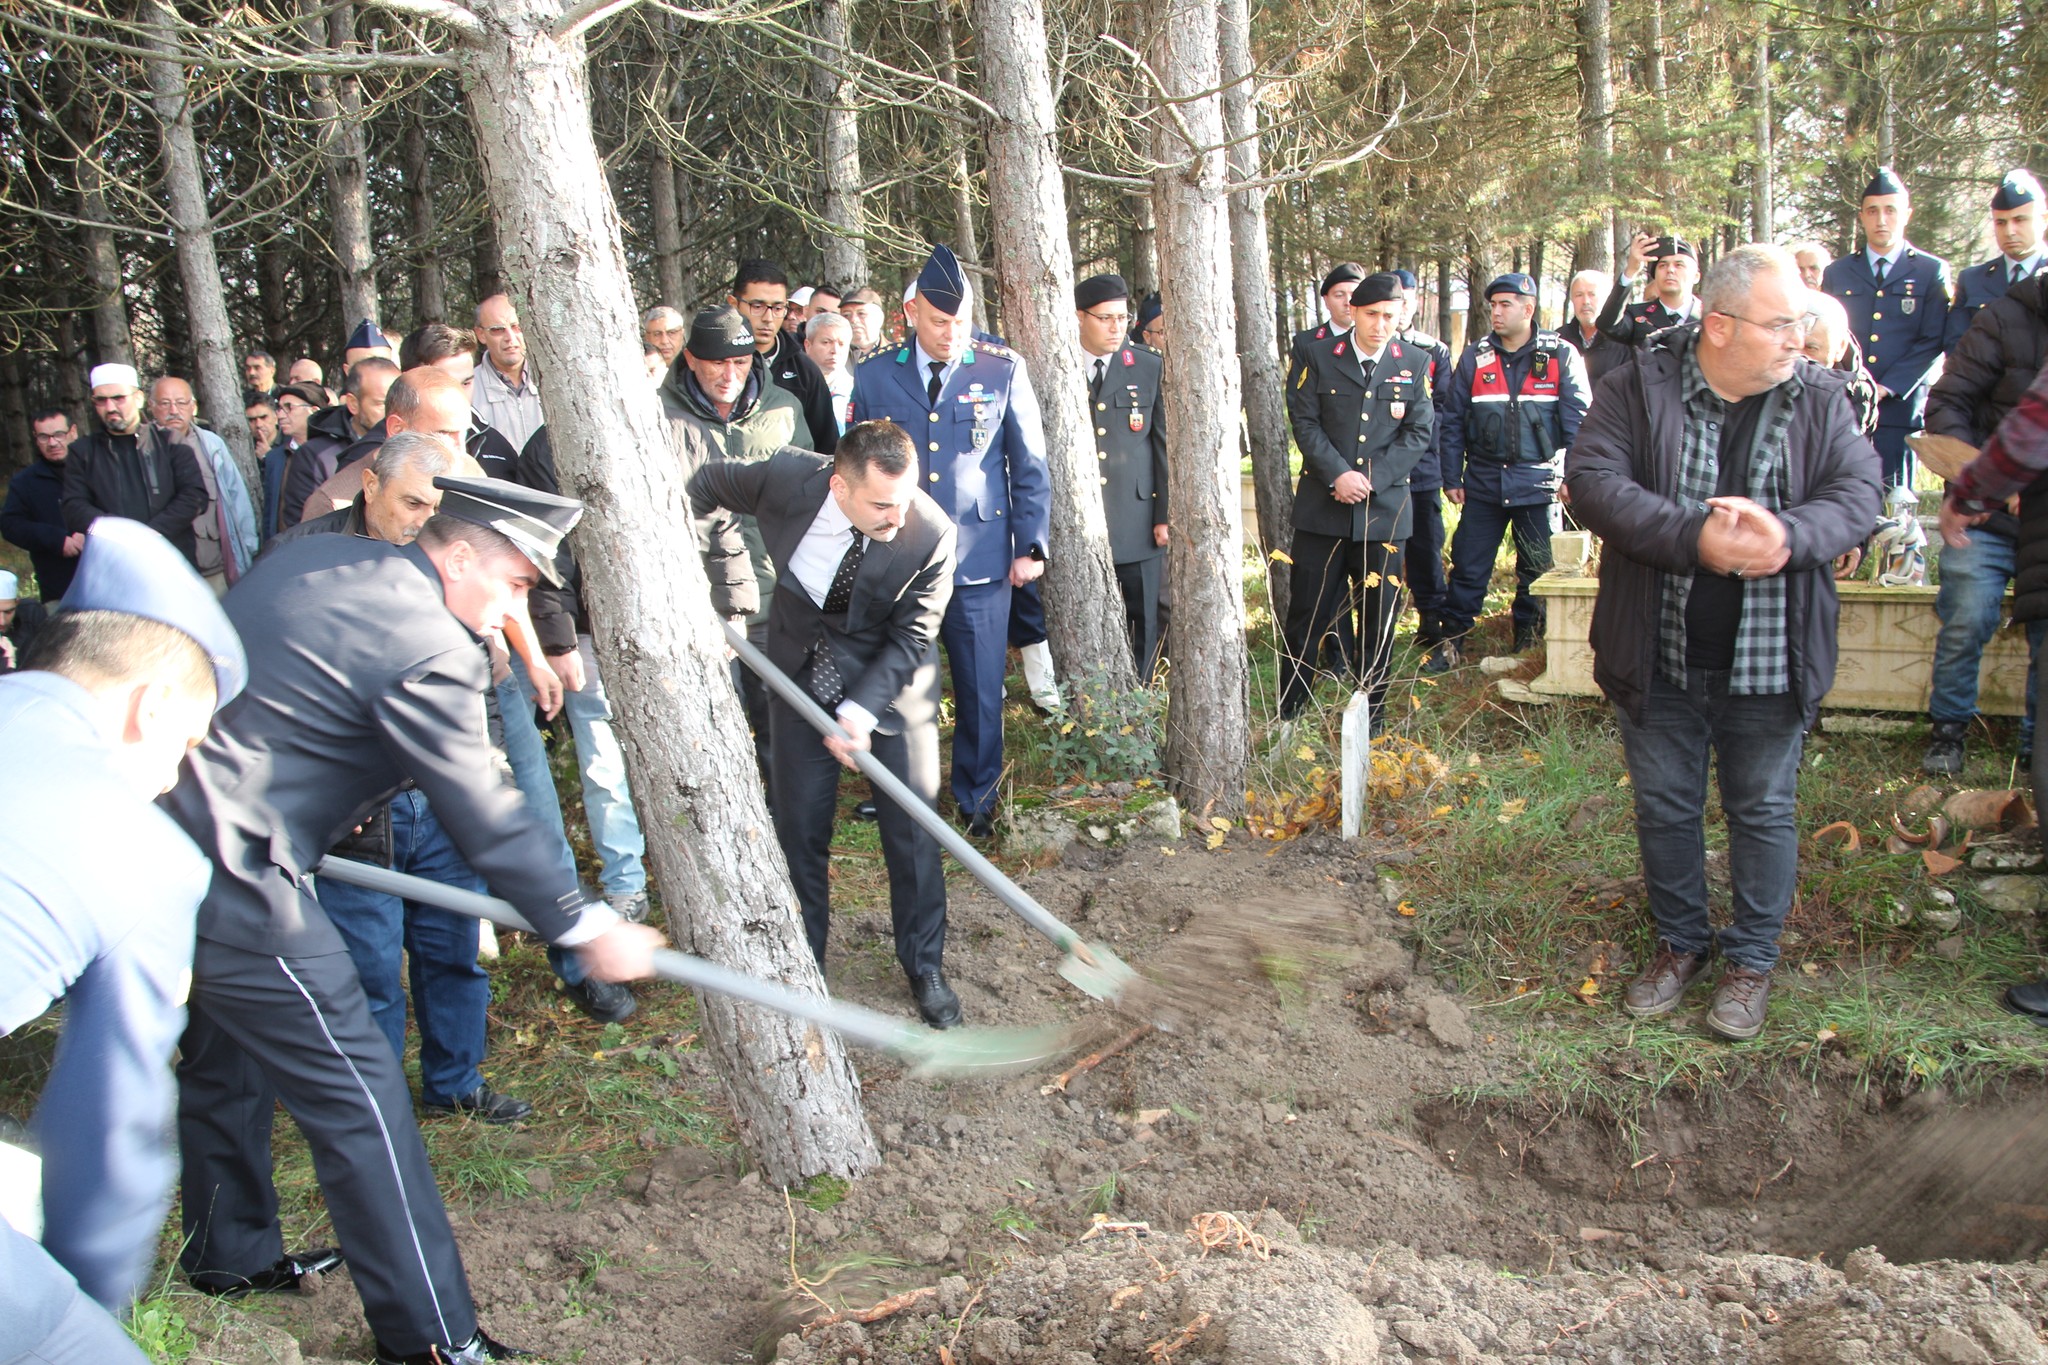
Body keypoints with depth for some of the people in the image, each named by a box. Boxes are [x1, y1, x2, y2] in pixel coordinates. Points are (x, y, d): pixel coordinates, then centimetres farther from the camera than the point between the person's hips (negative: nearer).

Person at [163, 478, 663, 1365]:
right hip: (226, 869, -10)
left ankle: (228, 1256, 46)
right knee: (356, 1090, -3)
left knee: (226, 1049, 26)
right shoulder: (429, 650, -16)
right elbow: (485, 819, -13)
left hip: (155, 826, 10)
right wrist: (584, 928, -3)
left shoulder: (312, 558, 11)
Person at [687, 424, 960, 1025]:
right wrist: (729, 589, -9)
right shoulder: (787, 477, -24)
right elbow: (704, 486, -3)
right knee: (799, 826, 8)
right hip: (803, 675, 2)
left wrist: (861, 711, -27)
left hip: (890, 679, -2)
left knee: (911, 828, 2)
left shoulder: (932, 534, -28)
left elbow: (909, 638, -18)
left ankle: (925, 967, 22)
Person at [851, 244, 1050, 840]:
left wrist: (1030, 545, -1)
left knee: (981, 691, 6)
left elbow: (1030, 466, 4)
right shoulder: (873, 377, 3)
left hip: (981, 562, -1)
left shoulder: (1003, 372, 1)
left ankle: (977, 801, 25)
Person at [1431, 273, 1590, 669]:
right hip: (1483, 483, 1)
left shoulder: (1560, 357, 0)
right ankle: (1452, 643, 11)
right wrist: (1451, 478, 3)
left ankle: (1528, 644, 22)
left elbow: (1576, 419, -1)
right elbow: (1452, 422, 7)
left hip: (1538, 484, -1)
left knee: (1537, 570, 8)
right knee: (1467, 567, 2)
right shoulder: (1474, 358, 4)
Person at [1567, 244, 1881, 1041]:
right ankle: (1680, 942, 34)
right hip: (1660, 656, 0)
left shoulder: (1820, 398, 0)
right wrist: (1695, 537, -29)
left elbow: (1858, 493, -7)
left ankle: (1752, 958, 29)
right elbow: (1592, 481, -17)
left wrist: (1787, 536, -29)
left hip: (1768, 663, 1)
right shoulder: (1642, 387, -7)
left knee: (1763, 809, 11)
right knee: (1664, 805, 13)